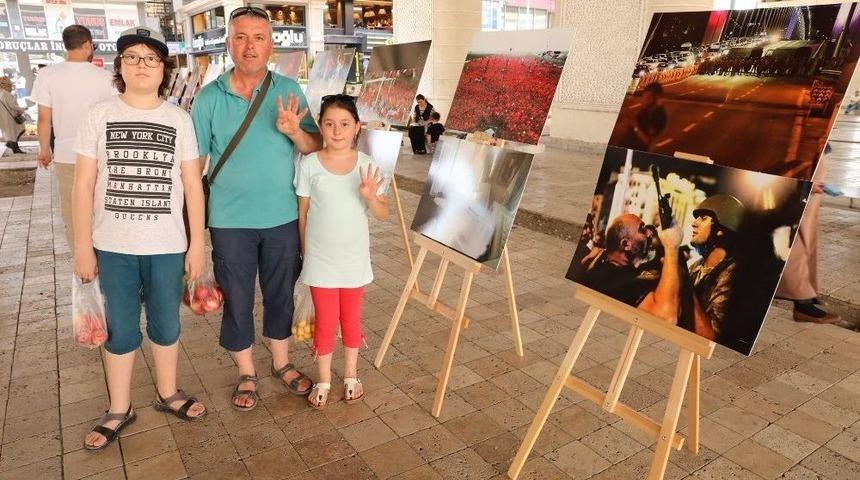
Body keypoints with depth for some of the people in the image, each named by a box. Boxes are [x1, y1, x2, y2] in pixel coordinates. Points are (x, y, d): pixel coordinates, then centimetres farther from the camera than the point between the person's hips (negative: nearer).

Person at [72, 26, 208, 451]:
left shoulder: (179, 120, 1)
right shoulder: (98, 115, -1)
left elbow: (192, 185, 1)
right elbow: (84, 184, 0)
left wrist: (198, 243, -1)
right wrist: (82, 245, -2)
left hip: (167, 246, 0)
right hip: (113, 246, 0)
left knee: (166, 325, 13)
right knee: (120, 330, 10)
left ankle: (167, 393, 34)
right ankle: (119, 409, 28)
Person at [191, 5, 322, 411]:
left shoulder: (289, 91, -1)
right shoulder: (209, 97, -5)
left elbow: (316, 148, -1)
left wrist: (294, 132, -22)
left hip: (283, 217, 1)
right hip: (230, 221, -1)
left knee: (281, 293, 15)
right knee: (236, 298, 11)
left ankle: (282, 363, 37)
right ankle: (246, 374, 32)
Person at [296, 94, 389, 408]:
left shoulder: (366, 165, -7)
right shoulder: (310, 165, -9)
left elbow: (383, 215, -5)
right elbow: (302, 214, 0)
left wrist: (370, 196, -25)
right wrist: (305, 252, 4)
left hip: (355, 259, 1)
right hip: (320, 260, -1)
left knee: (351, 319, 16)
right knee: (325, 321, 9)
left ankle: (350, 376, 36)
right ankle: (323, 381, 30)